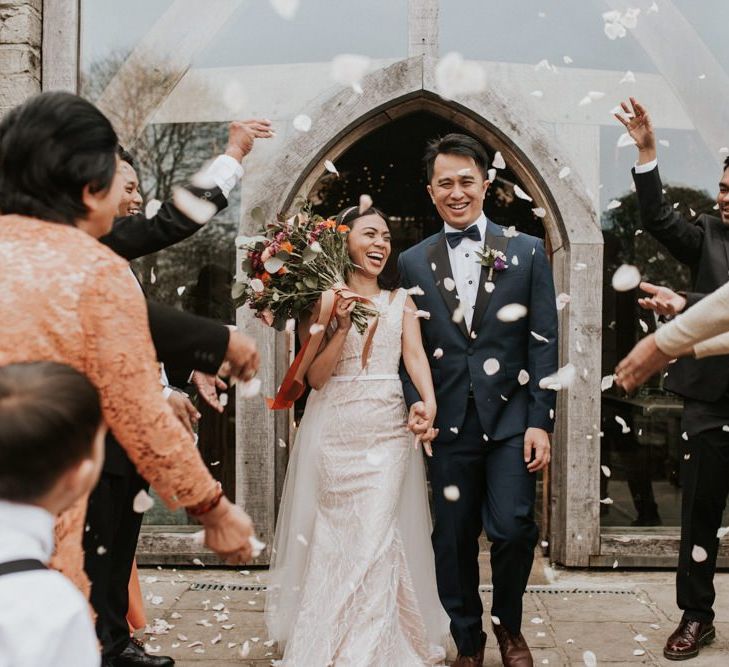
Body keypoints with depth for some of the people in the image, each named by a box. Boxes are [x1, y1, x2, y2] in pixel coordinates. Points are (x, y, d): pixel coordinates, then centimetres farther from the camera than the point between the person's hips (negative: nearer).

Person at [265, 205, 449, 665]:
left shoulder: (400, 301, 11)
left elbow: (415, 355, -4)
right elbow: (315, 377, 0)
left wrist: (429, 402, -23)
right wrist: (342, 326, -13)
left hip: (388, 430, 1)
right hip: (334, 431, -1)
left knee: (377, 538, -2)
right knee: (333, 540, 3)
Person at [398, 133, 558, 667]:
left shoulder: (527, 252, 4)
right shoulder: (412, 262, 9)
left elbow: (544, 342, 1)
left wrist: (540, 421, -5)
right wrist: (415, 401, -9)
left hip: (511, 419, -1)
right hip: (448, 423, 2)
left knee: (513, 529, -8)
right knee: (454, 539, 8)